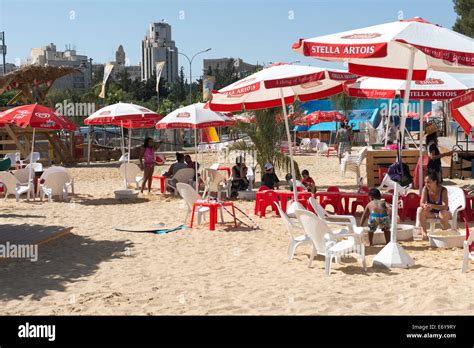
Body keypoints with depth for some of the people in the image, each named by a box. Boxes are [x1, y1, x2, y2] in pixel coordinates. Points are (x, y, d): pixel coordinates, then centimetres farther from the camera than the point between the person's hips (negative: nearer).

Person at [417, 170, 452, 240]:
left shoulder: (443, 190, -23)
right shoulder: (425, 189, -13)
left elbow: (445, 206, -31)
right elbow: (421, 203, -17)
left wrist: (433, 206, -48)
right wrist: (424, 206, -42)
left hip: (443, 212, -3)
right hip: (431, 213, 3)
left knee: (443, 213, -37)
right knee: (420, 210, -25)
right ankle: (424, 232, -17)